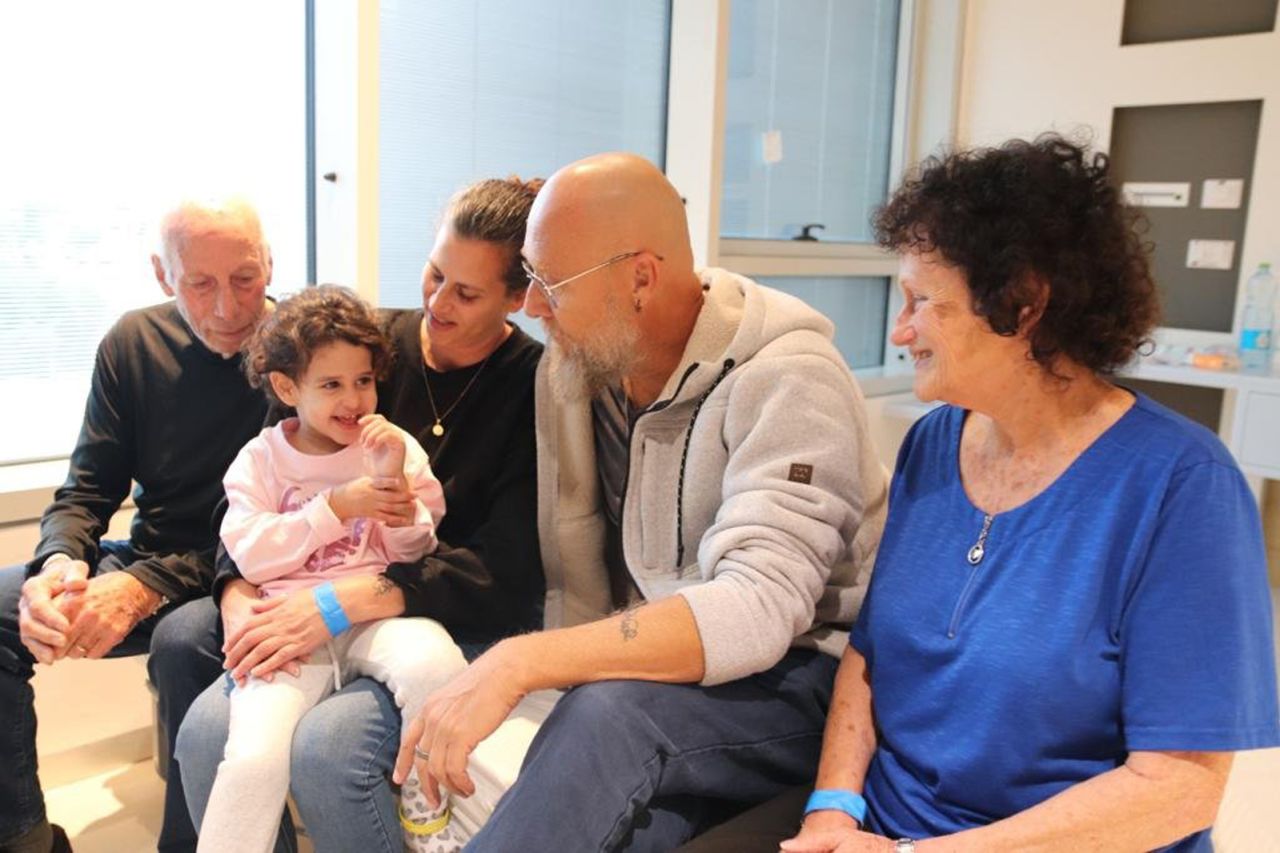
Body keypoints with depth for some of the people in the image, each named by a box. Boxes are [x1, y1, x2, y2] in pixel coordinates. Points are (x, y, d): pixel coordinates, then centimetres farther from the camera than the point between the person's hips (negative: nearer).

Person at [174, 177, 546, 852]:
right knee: (206, 731, -18)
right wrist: (237, 593, -11)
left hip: (469, 628, -4)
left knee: (326, 746, -27)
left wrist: (345, 601, -25)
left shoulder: (538, 390, -9)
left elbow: (508, 569, -17)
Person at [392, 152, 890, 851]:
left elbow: (758, 608, -31)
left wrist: (518, 662, -36)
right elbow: (573, 571, 1)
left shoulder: (787, 379, -19)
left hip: (802, 676, -5)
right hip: (656, 675, 5)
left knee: (612, 715, -33)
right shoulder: (573, 365, 0)